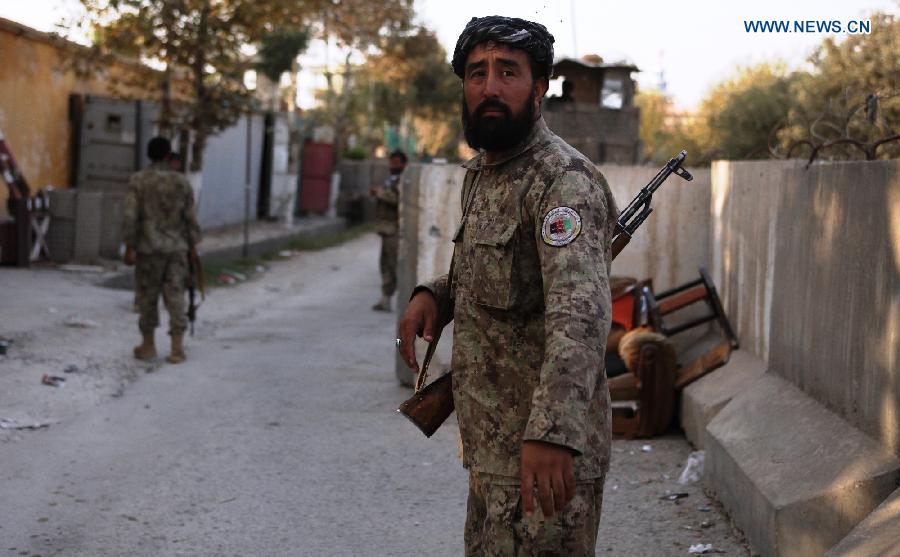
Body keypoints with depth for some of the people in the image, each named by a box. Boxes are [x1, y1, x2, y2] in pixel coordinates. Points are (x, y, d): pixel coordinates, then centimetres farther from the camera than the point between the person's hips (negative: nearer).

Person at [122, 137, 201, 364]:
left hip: (149, 248, -1)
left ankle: (148, 346, 21)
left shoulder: (138, 180, -5)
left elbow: (130, 216, -10)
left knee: (148, 296, 10)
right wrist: (192, 246, 11)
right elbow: (190, 218, 2)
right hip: (176, 248, 1)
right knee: (175, 296, 2)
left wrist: (129, 247, -6)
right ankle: (177, 349, -2)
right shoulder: (182, 182, 0)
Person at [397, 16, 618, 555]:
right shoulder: (482, 171, 11)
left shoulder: (563, 180, -18)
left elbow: (580, 311, -32)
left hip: (545, 455, -9)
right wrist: (434, 295, 5)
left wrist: (552, 430, -45)